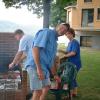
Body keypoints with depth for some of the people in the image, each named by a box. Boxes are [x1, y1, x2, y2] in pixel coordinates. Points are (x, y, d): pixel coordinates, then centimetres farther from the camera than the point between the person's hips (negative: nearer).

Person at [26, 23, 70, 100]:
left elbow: (51, 59, 27)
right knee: (38, 91, -7)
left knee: (47, 87, 23)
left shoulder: (55, 40, 20)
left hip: (45, 68, 10)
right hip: (36, 66, -10)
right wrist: (39, 68, -25)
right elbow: (35, 48, -20)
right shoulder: (46, 32, -8)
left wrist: (54, 74, 30)